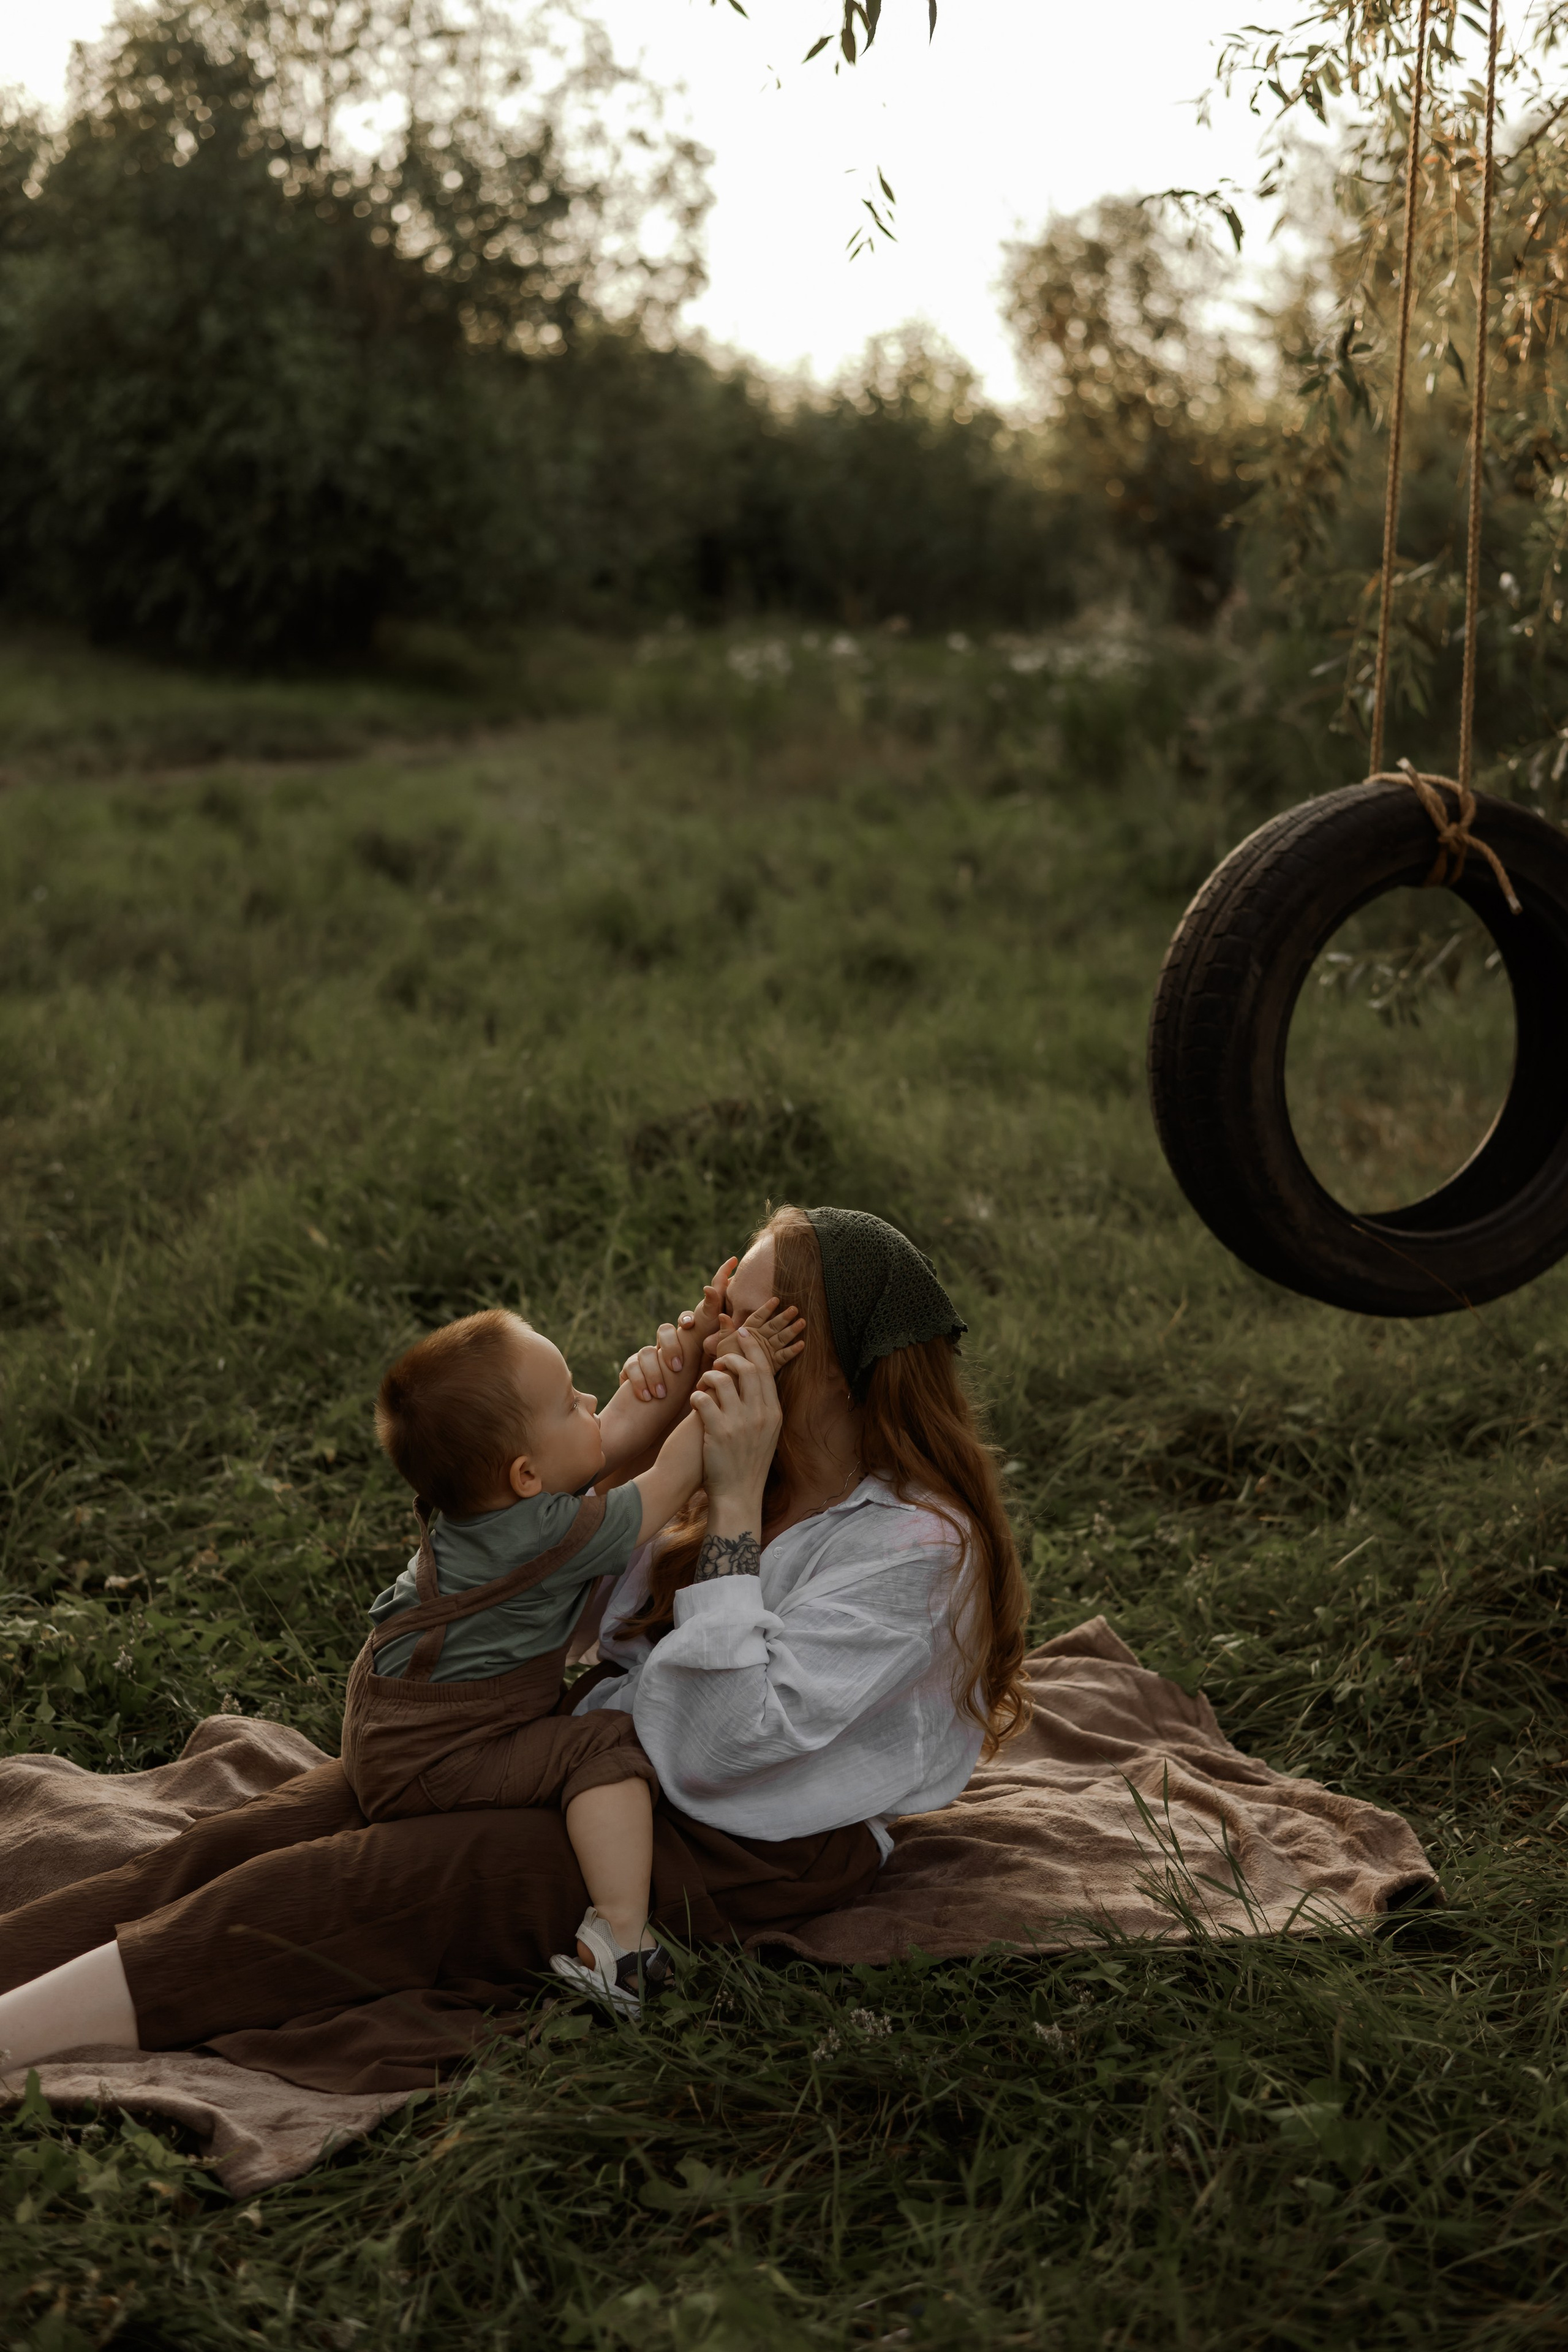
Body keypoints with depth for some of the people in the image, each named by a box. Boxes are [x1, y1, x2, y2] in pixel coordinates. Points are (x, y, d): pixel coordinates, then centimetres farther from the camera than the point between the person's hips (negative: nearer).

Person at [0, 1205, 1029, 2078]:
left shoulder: (915, 1543, -20)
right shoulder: (778, 1466, 4)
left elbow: (713, 1747, -26)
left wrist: (733, 1502, -26)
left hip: (740, 1850, -8)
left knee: (349, 1889, -22)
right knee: (263, 1836, -11)